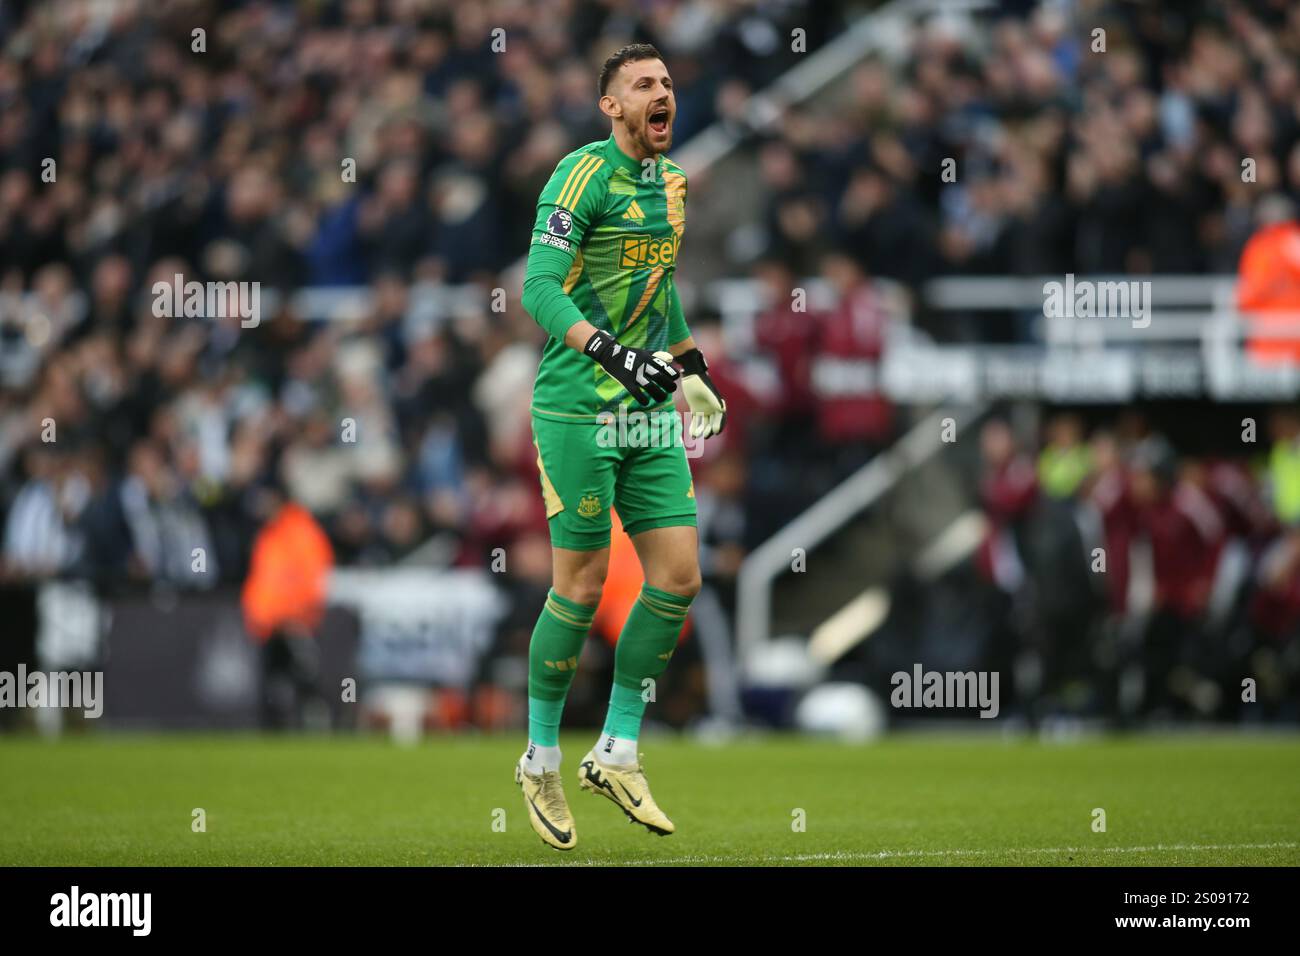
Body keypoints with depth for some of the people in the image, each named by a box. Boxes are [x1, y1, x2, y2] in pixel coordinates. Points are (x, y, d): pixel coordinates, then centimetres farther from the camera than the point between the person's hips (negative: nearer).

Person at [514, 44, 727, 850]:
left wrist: (692, 370, 28)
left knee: (679, 575, 0)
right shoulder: (584, 173, -12)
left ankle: (618, 753, 11)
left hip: (649, 413, 7)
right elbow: (541, 288, -21)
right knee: (583, 582, -4)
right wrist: (610, 352, -33)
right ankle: (541, 760, 12)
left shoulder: (671, 178, 12)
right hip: (577, 410, -7)